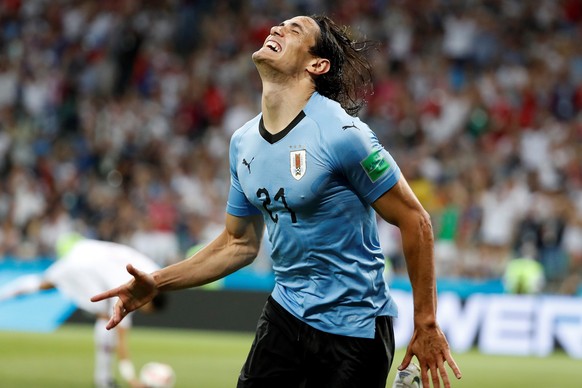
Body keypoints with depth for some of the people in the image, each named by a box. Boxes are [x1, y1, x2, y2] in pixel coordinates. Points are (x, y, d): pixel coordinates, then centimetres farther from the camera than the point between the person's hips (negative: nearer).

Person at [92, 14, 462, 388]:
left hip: (353, 329, -6)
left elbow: (415, 221, -14)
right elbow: (240, 243, 16)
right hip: (286, 312, 6)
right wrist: (157, 283, 6)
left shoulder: (341, 133, -18)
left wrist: (426, 325, -13)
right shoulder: (243, 142, 5)